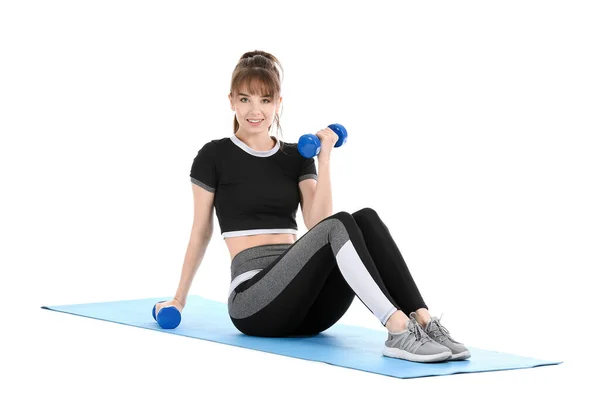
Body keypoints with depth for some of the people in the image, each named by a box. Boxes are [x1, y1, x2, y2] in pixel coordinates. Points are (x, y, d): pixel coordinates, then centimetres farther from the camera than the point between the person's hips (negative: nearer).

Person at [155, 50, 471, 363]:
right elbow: (201, 233, 12)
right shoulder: (214, 157, 3)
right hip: (253, 302, -5)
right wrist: (179, 299, 18)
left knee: (365, 219, -24)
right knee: (339, 226, -31)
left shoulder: (296, 156, 15)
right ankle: (399, 332, -44)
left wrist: (324, 160, -5)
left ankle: (424, 323, -36)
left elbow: (317, 222, 0)